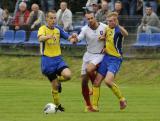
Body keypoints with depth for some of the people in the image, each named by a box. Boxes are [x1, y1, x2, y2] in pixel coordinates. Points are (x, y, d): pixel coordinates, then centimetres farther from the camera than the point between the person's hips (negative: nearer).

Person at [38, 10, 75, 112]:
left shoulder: (57, 29, 7)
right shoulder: (43, 29, -9)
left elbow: (68, 37, 10)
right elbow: (40, 38, -30)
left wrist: (72, 38, -14)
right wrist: (49, 36, -51)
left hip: (58, 58, 4)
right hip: (47, 60, -4)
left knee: (68, 75, -21)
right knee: (55, 85, -2)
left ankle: (58, 79, 14)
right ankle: (58, 105, 20)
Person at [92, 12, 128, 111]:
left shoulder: (118, 30, -16)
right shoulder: (108, 28, 8)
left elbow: (125, 34, -41)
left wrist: (118, 26, -61)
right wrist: (103, 38, 6)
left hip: (115, 59, -8)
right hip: (106, 57, 8)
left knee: (108, 81, -24)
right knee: (96, 83, 5)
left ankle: (122, 100, -4)